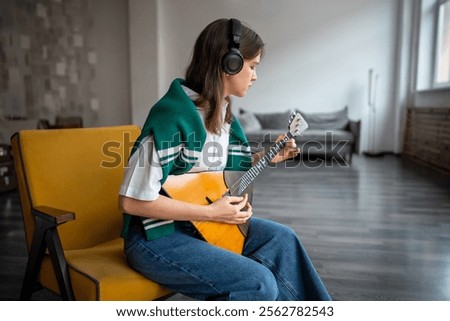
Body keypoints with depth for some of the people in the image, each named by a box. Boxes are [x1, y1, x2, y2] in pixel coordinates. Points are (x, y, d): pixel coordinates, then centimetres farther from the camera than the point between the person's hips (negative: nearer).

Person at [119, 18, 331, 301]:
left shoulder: (223, 113, 3)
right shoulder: (172, 115, -25)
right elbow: (132, 200, -24)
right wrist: (210, 213, -22)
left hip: (199, 223, 9)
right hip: (156, 235, -8)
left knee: (281, 238, 2)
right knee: (260, 283, -18)